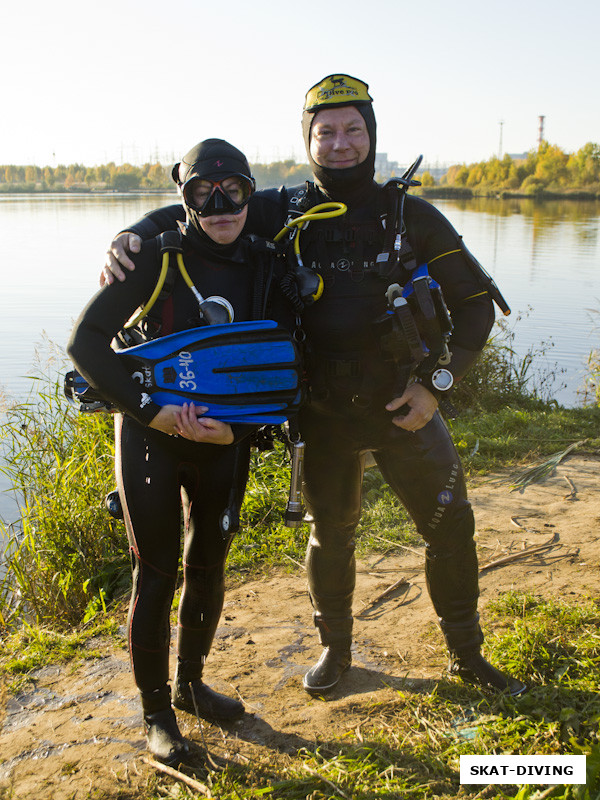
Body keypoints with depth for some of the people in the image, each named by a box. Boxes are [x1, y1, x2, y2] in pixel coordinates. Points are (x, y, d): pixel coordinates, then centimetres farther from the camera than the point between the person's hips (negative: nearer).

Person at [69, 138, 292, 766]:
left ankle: (190, 684, 37)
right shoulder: (157, 255, -12)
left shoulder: (262, 268, 0)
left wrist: (237, 426, -13)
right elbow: (85, 341, -14)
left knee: (208, 566, 15)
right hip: (151, 435, -4)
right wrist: (149, 409, -22)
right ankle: (156, 712, 22)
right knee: (156, 574, 2)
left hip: (225, 439, 5)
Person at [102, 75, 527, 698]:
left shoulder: (411, 215, -3)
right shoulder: (285, 213, -2)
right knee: (330, 535, 15)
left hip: (404, 407, 0)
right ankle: (335, 649, 41)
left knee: (451, 529, 7)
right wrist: (135, 234, -15)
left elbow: (474, 299, 1)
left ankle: (467, 657, 32)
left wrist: (435, 383, -9)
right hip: (323, 416, 0)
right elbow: (196, 211, 6)